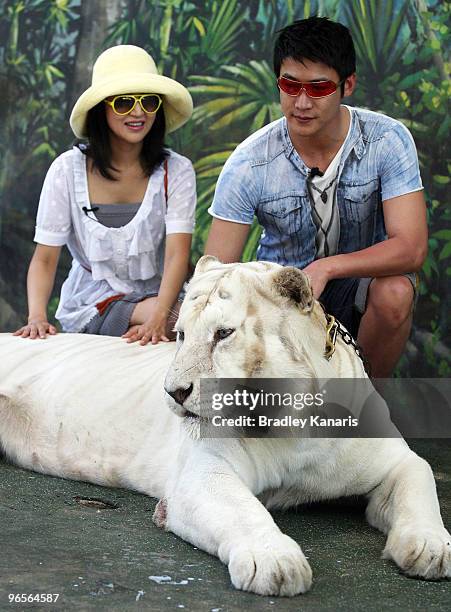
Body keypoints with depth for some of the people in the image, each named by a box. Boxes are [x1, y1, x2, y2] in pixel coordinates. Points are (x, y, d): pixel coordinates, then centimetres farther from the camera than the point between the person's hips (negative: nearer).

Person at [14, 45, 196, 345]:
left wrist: (158, 317, -36)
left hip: (156, 297, 3)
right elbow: (44, 259, -7)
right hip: (89, 301, -3)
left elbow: (177, 253, -17)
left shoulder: (176, 171, -6)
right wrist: (37, 317, -26)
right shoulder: (69, 169, -6)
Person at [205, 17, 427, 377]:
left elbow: (411, 248, -23)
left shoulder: (388, 140, -17)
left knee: (395, 293, -33)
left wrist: (326, 268, -38)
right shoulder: (248, 164, -17)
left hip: (358, 281, 0)